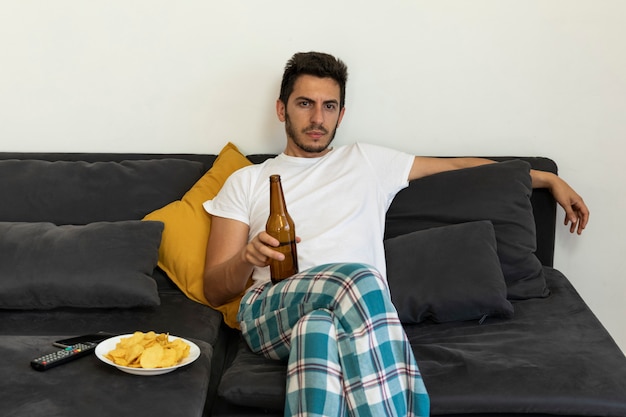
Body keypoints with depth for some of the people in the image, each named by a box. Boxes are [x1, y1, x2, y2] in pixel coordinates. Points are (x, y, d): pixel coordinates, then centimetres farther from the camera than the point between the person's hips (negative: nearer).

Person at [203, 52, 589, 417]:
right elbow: (215, 290, 15)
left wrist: (549, 179, 31)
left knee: (319, 328, -40)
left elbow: (458, 165, 32)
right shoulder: (246, 182, 21)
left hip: (360, 310, 1)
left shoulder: (367, 161, 27)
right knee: (361, 279, -36)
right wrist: (248, 258, -9)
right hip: (270, 314, -1)